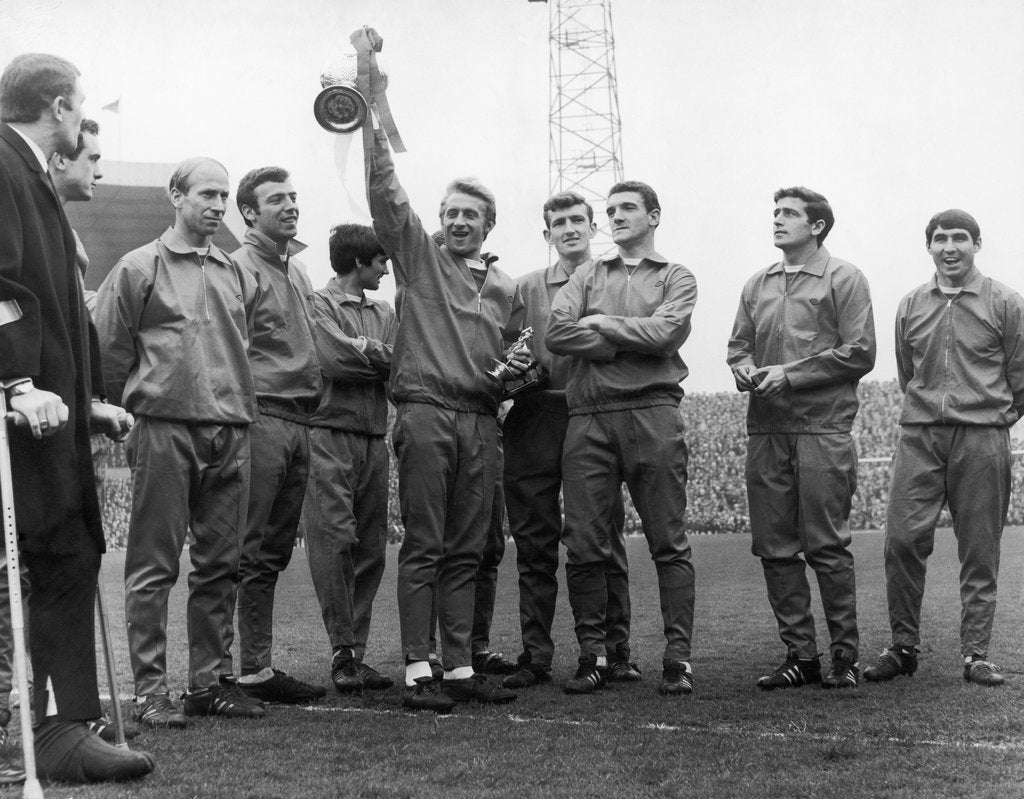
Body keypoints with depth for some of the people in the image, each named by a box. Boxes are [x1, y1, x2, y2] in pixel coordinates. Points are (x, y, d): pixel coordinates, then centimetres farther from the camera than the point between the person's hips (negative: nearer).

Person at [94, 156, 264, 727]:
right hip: (165, 429, -5)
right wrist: (136, 406, 0)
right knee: (154, 566, -2)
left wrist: (241, 406, 13)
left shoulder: (239, 274, 16)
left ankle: (209, 682, 16)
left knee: (220, 564, 8)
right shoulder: (139, 268, 2)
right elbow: (108, 350, 1)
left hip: (232, 433, 5)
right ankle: (151, 689, 3)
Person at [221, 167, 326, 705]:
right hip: (260, 419, -8)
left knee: (273, 553, 10)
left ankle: (257, 667, 16)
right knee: (247, 554, -7)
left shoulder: (297, 270, 21)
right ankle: (234, 668, -2)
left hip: (297, 423, 8)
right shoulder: (240, 268, -5)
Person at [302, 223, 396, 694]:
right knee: (334, 542, -10)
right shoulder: (320, 303, 2)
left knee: (370, 550, 4)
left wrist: (362, 352, -7)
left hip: (375, 439, 6)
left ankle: (357, 653, 8)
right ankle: (343, 651, -5)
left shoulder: (385, 313, 22)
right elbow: (332, 359, -13)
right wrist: (379, 356, 0)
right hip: (332, 434, -6)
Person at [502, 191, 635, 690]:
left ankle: (615, 652, 7)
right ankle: (535, 655, 9)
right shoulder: (528, 288, 17)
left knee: (604, 541, -1)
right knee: (534, 544, 3)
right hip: (535, 419, 2)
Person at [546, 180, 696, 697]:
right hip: (588, 417, 3)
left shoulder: (676, 278, 13)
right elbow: (556, 334, 2)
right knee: (585, 544, 1)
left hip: (652, 413, -3)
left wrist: (601, 325, 1)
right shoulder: (588, 276, 20)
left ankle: (678, 657, 0)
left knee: (668, 542, -3)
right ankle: (592, 654, 10)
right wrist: (632, 343, -3)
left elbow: (665, 334, -8)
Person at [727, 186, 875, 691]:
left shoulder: (843, 279, 2)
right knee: (775, 548, 4)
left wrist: (790, 374, -10)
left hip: (822, 429, -5)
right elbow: (739, 344, 21)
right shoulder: (757, 285, 18)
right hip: (765, 431, 5)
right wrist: (744, 368, -3)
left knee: (827, 548, -4)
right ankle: (800, 654, 13)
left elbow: (859, 353, -6)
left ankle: (845, 657, 7)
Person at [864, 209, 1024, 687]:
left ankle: (976, 653, 9)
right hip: (919, 435, 2)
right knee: (902, 539, -5)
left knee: (979, 551, 2)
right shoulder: (910, 306, 11)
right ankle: (903, 647, 7)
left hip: (982, 440, -2)